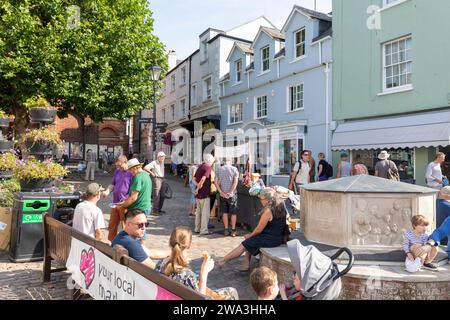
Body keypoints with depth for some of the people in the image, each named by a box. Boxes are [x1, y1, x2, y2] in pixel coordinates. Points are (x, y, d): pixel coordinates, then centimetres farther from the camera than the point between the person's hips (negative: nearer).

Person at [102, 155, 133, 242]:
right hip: (115, 203, 7)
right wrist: (107, 191, 1)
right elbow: (113, 184, 22)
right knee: (112, 226, 16)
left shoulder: (131, 173, -11)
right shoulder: (117, 172, 11)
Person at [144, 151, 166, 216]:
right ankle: (155, 211, -6)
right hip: (156, 179, -8)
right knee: (156, 195, -10)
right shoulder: (154, 163, -9)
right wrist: (152, 173, -14)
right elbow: (145, 168, -18)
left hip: (162, 179, 8)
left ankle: (159, 209, 21)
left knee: (162, 196, 10)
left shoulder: (162, 163, 14)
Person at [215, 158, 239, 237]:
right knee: (233, 212, 8)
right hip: (232, 194, -2)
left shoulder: (219, 169, 2)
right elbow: (235, 182, -13)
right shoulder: (234, 169, -5)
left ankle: (226, 230, 15)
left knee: (224, 212, 12)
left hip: (222, 194, 3)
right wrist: (231, 192, -14)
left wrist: (221, 192, -6)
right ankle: (233, 230, 10)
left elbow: (216, 182, -3)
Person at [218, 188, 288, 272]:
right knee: (249, 242, 16)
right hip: (279, 237, 9)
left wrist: (250, 235, 5)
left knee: (244, 245, -1)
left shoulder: (268, 211, -21)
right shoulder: (280, 206, 7)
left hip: (271, 239, -9)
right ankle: (246, 264, 11)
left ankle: (223, 261, 8)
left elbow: (259, 229, -14)